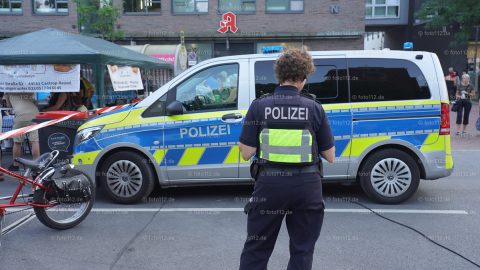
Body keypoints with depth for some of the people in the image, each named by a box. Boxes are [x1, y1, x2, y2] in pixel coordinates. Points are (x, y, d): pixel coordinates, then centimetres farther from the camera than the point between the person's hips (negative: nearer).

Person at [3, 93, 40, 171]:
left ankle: (15, 165, 18)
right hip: (34, 115, 1)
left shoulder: (9, 92, 17)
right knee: (35, 141, -1)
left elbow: (9, 105, 30)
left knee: (17, 142, 11)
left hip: (20, 116, -1)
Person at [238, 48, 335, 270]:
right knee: (302, 249, 17)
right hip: (306, 185, 1)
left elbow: (247, 153, -7)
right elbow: (330, 156, 1)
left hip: (270, 184, 0)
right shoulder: (314, 108, -4)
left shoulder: (259, 106, -6)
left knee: (256, 249, 15)